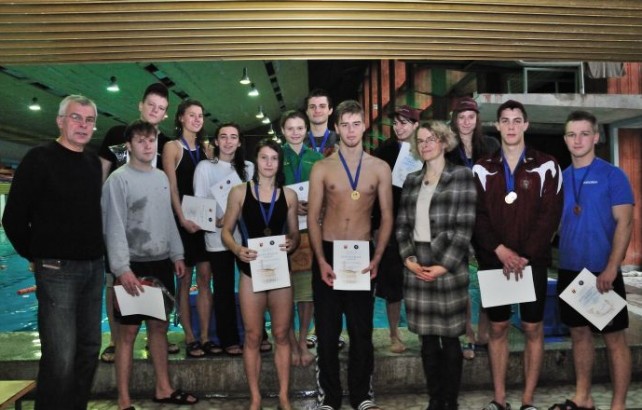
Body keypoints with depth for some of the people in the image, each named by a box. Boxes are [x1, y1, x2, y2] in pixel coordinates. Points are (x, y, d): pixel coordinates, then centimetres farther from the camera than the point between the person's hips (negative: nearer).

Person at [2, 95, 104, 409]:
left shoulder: (94, 163, 11)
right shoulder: (40, 159, -8)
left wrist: (96, 255, 12)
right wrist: (37, 256, 2)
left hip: (94, 268, 7)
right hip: (57, 269, -6)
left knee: (89, 347, 13)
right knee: (61, 357, -8)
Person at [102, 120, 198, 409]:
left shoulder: (162, 177, 12)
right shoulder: (118, 179, -9)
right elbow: (114, 227, -14)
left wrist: (177, 255, 11)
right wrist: (122, 268, -21)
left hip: (161, 263, 7)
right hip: (133, 265, -6)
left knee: (159, 326, 13)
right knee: (128, 330, -2)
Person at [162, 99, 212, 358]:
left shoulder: (204, 148, 14)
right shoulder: (172, 147, 0)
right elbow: (172, 188, -8)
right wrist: (182, 219, -17)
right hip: (183, 220, -5)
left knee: (205, 277, 3)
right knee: (185, 280, 0)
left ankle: (205, 337, 8)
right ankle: (190, 339, 5)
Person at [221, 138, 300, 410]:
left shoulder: (289, 195, 4)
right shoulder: (239, 192, -1)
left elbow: (295, 233, 9)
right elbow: (226, 231, 2)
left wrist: (292, 243, -13)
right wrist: (237, 249, -17)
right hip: (251, 271, -1)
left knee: (282, 335, 7)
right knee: (253, 337, 5)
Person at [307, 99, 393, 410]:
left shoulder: (380, 168, 3)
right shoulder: (322, 168, 1)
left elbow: (387, 217, 4)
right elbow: (312, 217, -1)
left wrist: (377, 259, -6)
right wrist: (321, 261, -10)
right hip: (328, 253, 0)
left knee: (362, 328, 8)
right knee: (327, 328, 5)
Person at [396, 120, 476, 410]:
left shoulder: (461, 176, -1)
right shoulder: (411, 180, 13)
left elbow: (465, 227, -8)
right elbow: (402, 224, 11)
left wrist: (444, 265, -13)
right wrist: (408, 258, -4)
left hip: (448, 267, -4)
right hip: (417, 269, 4)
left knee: (450, 339, 2)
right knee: (427, 339, 9)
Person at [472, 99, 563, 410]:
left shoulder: (546, 166, 0)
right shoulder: (482, 169, 5)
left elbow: (550, 216, -5)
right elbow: (477, 216, -1)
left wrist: (525, 256, -13)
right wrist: (500, 250, -13)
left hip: (533, 261, -1)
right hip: (493, 262, 1)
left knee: (533, 328, 5)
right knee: (497, 328, 8)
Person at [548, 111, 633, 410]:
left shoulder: (612, 175, -6)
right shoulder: (560, 178, 8)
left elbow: (624, 223, -11)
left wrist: (611, 269, -18)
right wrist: (558, 258, 2)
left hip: (602, 272, -5)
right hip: (569, 270, 5)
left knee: (614, 338, 3)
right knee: (579, 333, 14)